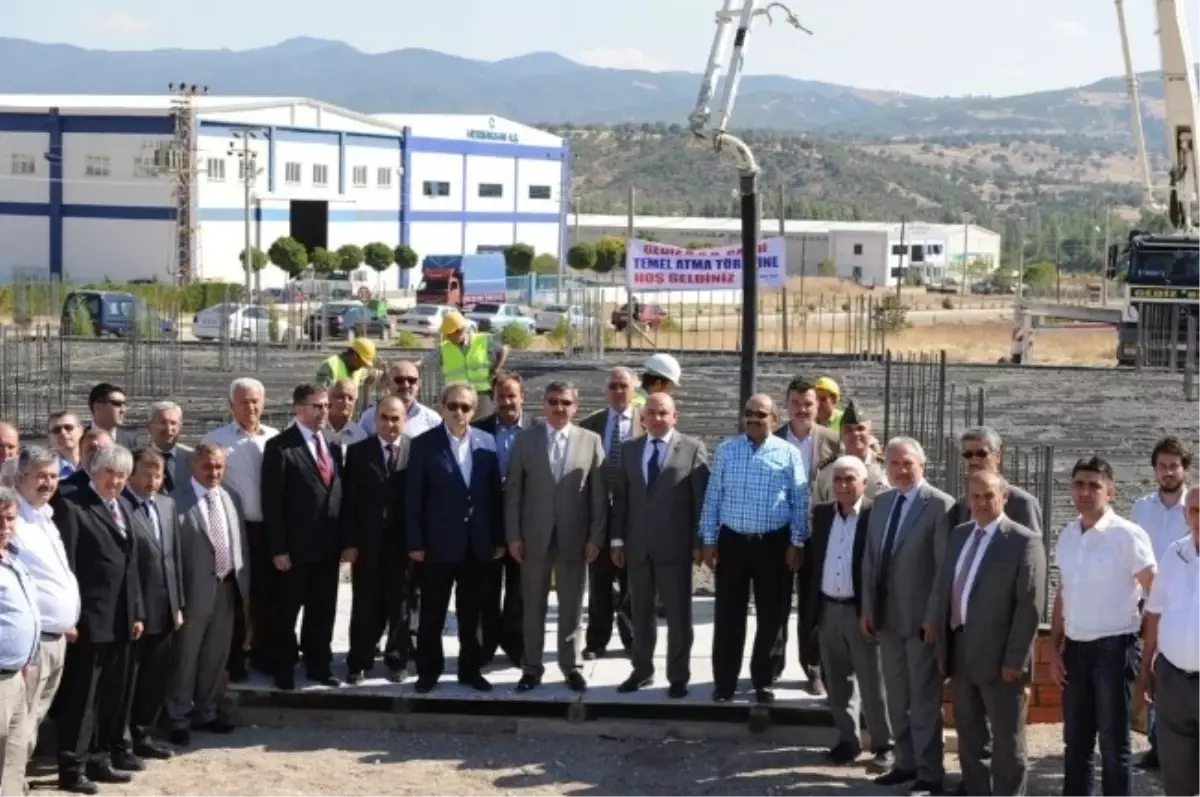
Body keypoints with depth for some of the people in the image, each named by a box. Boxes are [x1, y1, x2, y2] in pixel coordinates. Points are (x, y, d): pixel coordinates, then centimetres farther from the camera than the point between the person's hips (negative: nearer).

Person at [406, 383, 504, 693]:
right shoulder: (424, 444, -5)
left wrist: (499, 538, 3)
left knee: (472, 613, 11)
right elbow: (413, 498, -6)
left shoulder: (487, 442, 3)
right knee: (432, 613, 6)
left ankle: (470, 669, 21)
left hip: (477, 543, 3)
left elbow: (495, 493, 5)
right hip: (438, 543, -3)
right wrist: (415, 542, -9)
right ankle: (428, 671, 16)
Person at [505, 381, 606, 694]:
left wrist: (596, 537, -4)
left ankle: (571, 666, 17)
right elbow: (513, 490, 1)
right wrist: (513, 535, -4)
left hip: (574, 538, 0)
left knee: (572, 606, 8)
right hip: (534, 536, 0)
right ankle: (532, 667, 14)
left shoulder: (591, 441, 2)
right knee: (533, 606, 7)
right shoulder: (525, 439, 2)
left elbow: (599, 494, 1)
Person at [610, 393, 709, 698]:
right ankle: (642, 670, 22)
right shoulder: (629, 449, 9)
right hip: (637, 545, 4)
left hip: (675, 545, -4)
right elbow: (620, 496, 9)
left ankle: (678, 676, 10)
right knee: (640, 612, 12)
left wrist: (699, 542, -8)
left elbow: (701, 498, -4)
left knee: (678, 614, 3)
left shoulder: (693, 449, -2)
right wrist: (617, 539, 4)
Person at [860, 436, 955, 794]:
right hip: (886, 615, 7)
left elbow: (945, 567, -14)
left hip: (921, 618, -6)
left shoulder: (940, 504, -12)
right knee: (897, 697, 14)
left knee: (924, 698, 1)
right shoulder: (881, 502, 9)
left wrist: (934, 616, -16)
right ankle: (906, 762, 24)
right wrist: (868, 607, 9)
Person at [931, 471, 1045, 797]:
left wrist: (1014, 659, -17)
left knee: (1007, 741, 4)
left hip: (998, 657, -7)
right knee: (969, 737, 14)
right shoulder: (959, 535, 12)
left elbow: (1030, 605, -13)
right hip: (959, 652, 7)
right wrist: (941, 645, 9)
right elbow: (943, 588, 14)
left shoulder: (1024, 541, -9)